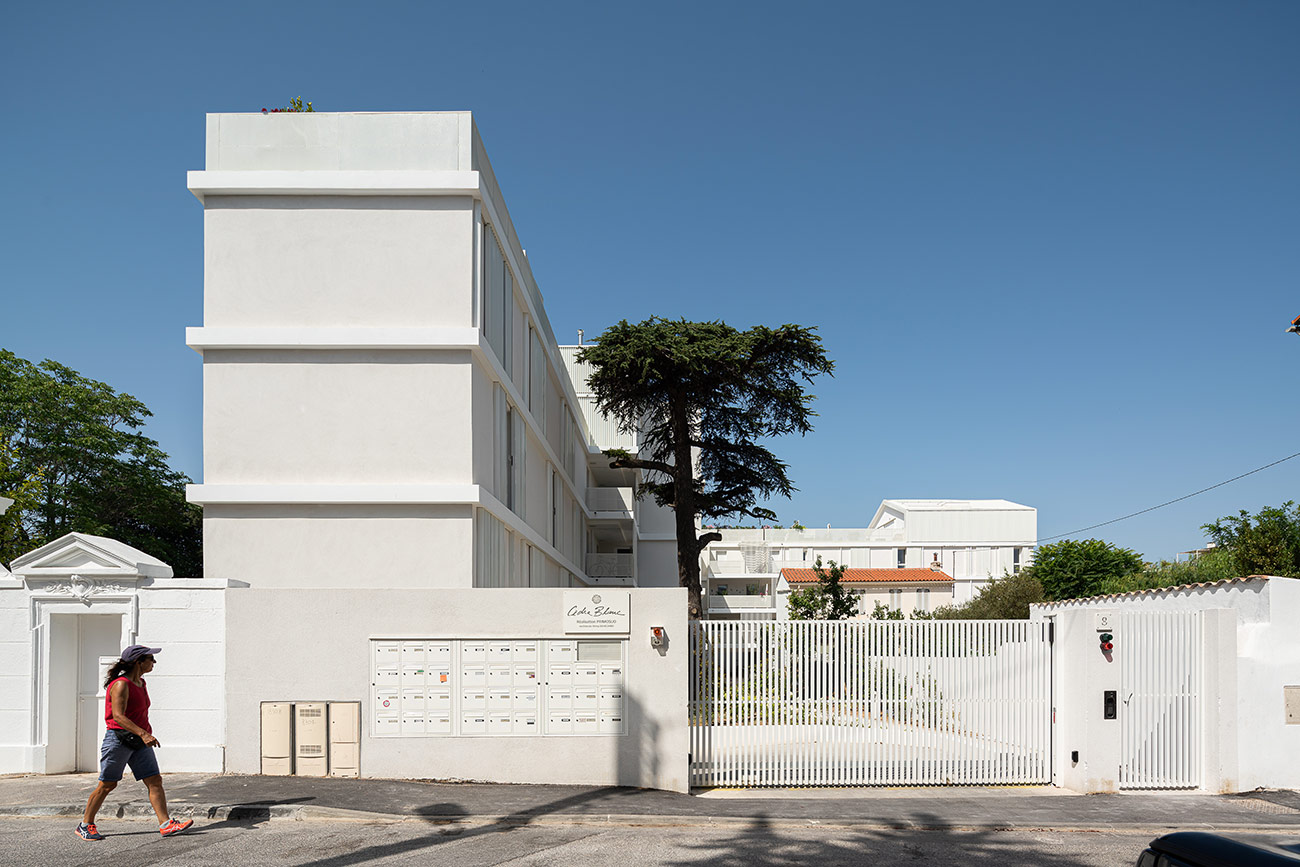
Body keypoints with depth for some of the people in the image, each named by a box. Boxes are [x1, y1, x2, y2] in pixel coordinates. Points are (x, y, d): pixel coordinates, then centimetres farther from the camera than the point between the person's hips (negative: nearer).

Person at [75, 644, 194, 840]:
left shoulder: (141, 683, 12)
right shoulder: (121, 685, -15)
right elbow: (118, 716, -25)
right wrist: (143, 734, -33)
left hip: (139, 742, 8)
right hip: (118, 739, -8)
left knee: (155, 781, -2)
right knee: (107, 785, 2)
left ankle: (165, 824, -4)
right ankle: (85, 825, 18)